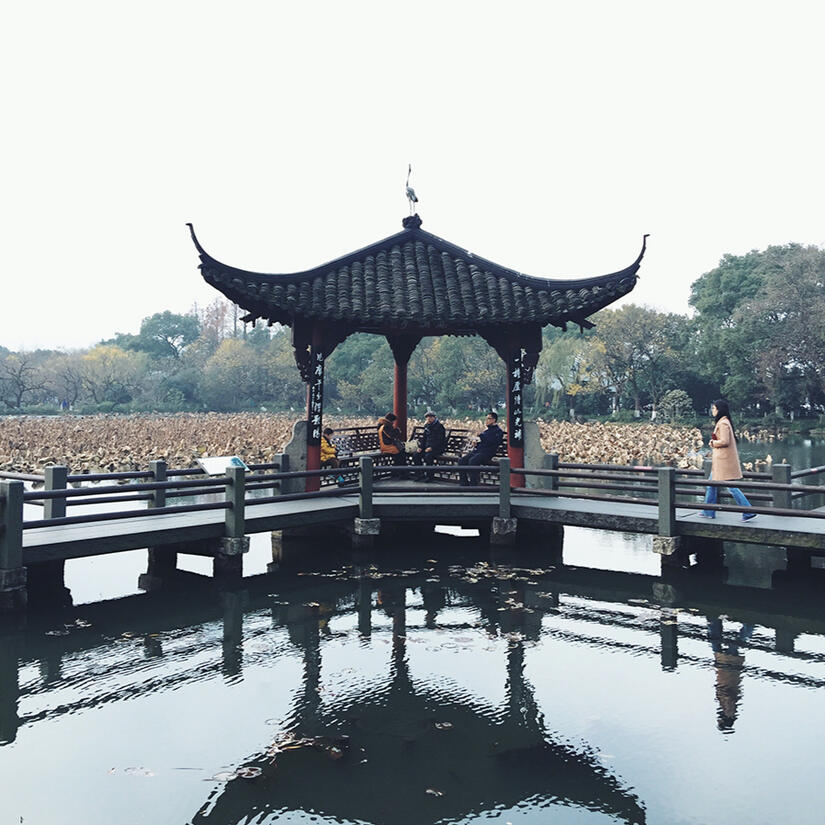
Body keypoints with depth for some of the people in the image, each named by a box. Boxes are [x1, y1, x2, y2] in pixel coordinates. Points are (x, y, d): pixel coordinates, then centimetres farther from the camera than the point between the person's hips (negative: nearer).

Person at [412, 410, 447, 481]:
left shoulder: (439, 426, -7)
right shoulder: (427, 426, 15)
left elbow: (439, 440, -15)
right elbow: (424, 438, 18)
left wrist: (431, 448, -25)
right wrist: (420, 447, 1)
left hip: (438, 448, -7)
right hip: (427, 447, 7)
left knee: (428, 456, -34)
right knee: (415, 455, -14)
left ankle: (428, 476, -20)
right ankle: (420, 474, -7)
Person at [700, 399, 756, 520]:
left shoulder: (723, 423, -16)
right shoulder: (721, 422, 14)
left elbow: (724, 441, -23)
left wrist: (713, 443, -7)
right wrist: (714, 442, 5)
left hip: (725, 460, -11)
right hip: (720, 460, 11)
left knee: (731, 487, -8)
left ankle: (749, 512, -4)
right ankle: (709, 512, 22)